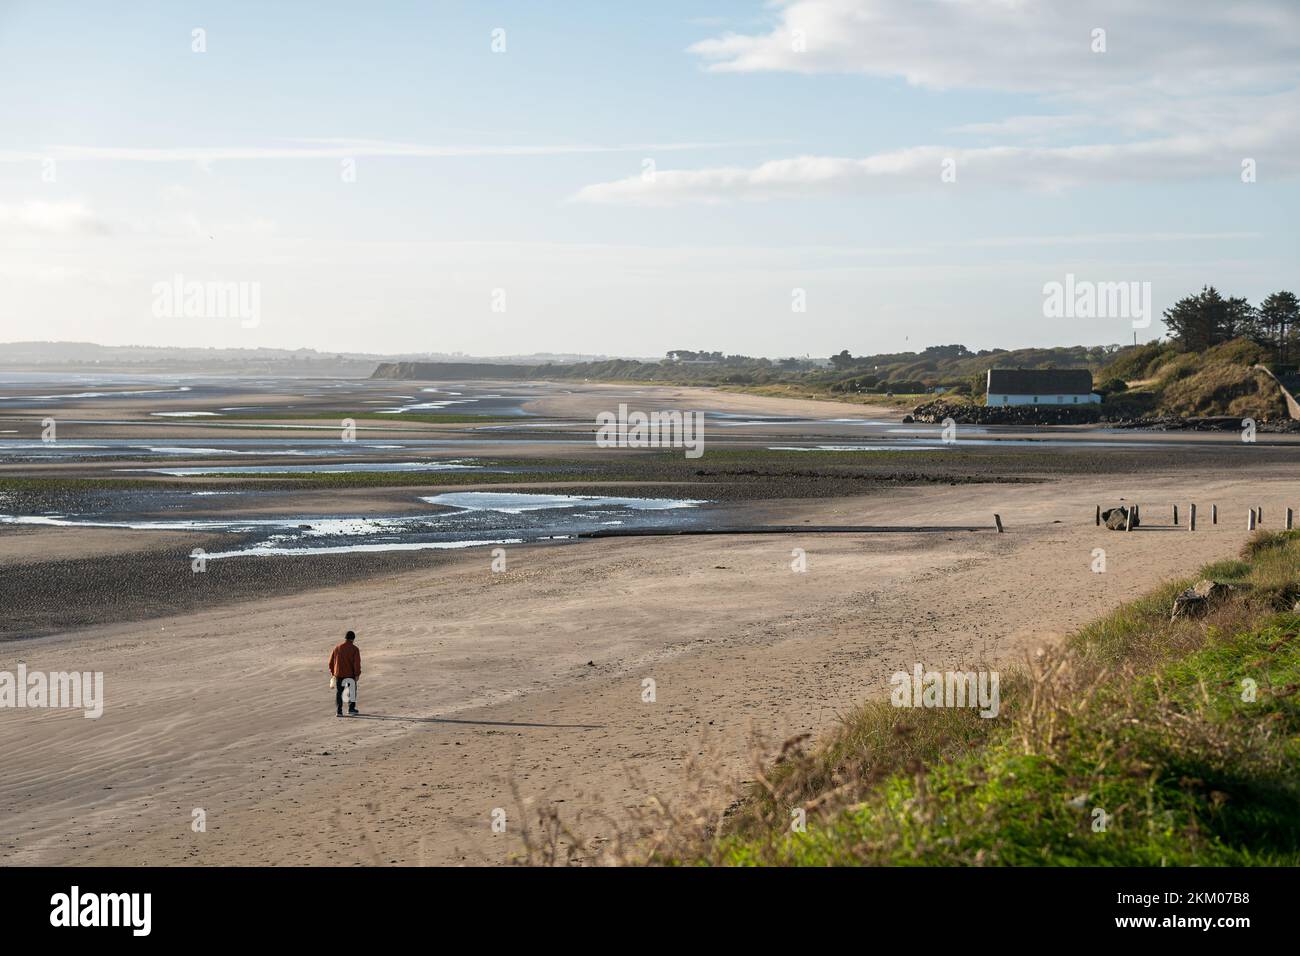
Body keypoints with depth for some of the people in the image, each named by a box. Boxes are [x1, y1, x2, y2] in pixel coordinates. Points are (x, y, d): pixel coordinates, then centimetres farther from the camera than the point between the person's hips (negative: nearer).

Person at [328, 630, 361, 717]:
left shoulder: (337, 648, 3)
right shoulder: (354, 649, -8)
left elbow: (331, 661, 8)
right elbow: (357, 662, -14)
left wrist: (332, 672, 19)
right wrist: (357, 674, -10)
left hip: (338, 674, 2)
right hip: (350, 674, -2)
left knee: (338, 693, 8)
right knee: (352, 691, 14)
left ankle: (338, 711, 4)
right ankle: (351, 709, 13)